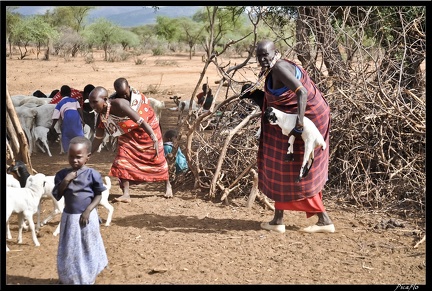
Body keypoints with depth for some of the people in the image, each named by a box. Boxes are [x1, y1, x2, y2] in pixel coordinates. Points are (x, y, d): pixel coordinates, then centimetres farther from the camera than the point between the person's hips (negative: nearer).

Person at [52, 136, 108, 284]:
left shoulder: (92, 174, -13)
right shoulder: (62, 174, -5)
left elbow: (99, 195, -5)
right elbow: (57, 196, -6)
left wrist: (88, 210, -16)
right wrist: (65, 181, -19)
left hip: (87, 217, -2)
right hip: (69, 217, 2)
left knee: (88, 248, 12)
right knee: (70, 249, 13)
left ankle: (87, 278, 27)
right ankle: (68, 278, 29)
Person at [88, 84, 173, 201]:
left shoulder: (119, 104, -38)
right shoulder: (101, 117, -16)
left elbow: (141, 121, -38)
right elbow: (98, 138, -2)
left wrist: (154, 139, -40)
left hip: (147, 126, -5)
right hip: (128, 132, 6)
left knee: (157, 157, 5)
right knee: (123, 156, -11)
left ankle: (168, 185, 27)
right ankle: (126, 194, -8)